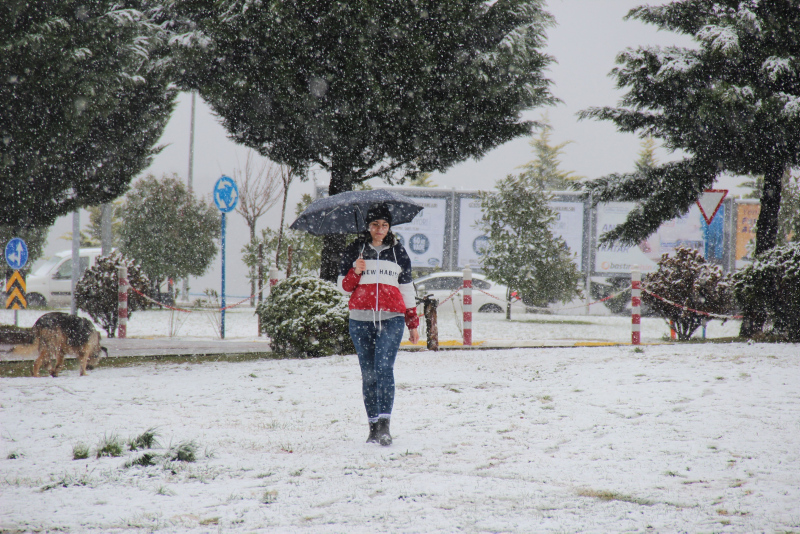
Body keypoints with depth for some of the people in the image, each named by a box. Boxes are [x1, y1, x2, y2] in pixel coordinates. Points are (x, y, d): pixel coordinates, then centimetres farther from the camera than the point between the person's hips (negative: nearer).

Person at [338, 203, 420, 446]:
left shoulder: (398, 252, 11)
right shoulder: (355, 251, 10)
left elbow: (407, 289, 15)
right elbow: (343, 286, 10)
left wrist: (413, 324, 14)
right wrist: (355, 272, -10)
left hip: (391, 319, -1)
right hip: (361, 319, 1)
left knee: (384, 368, -18)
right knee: (368, 373, 2)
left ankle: (384, 425, -25)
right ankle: (373, 426, 9)